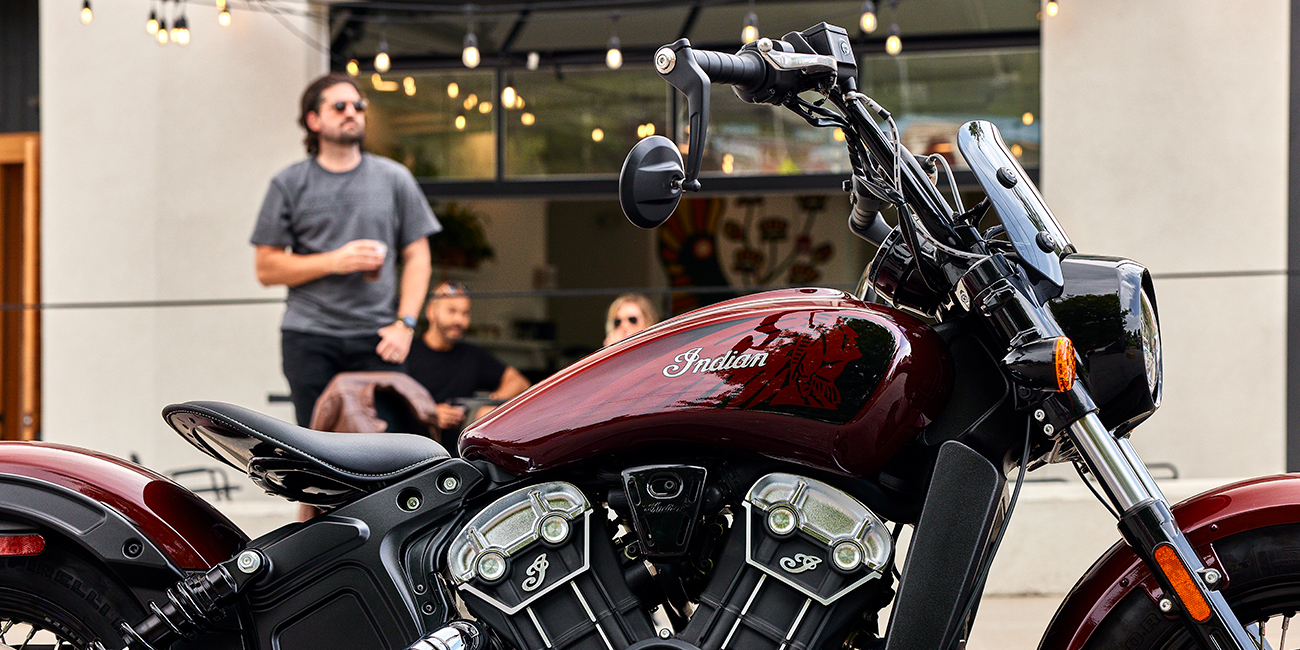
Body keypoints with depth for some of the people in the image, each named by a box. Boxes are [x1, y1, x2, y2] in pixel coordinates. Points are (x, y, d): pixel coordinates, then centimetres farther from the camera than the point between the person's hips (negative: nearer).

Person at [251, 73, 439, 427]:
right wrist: (334, 262, -9)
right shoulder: (290, 184, 8)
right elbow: (266, 268, 5)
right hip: (309, 337, 0)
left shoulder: (394, 178, 11)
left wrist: (405, 323, -3)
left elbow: (417, 258, 10)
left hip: (376, 336, 1)